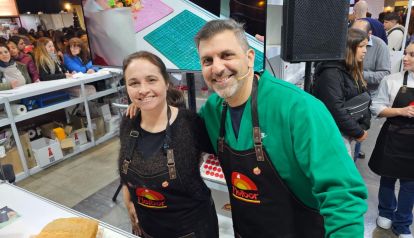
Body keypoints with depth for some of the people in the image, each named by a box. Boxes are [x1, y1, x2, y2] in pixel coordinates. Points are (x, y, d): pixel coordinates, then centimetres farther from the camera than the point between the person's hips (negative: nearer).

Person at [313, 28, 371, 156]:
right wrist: (358, 132, -14)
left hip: (347, 133, 9)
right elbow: (336, 110, -25)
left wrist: (363, 127, -1)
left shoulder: (353, 71, 11)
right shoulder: (331, 73, -19)